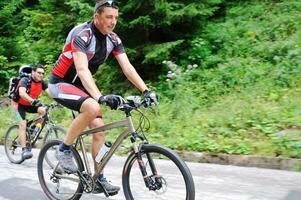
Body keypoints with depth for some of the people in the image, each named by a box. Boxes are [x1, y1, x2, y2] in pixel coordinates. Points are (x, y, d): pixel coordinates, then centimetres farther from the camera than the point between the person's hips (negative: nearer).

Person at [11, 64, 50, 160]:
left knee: (44, 110, -23)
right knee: (23, 124, -21)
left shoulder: (42, 83, -10)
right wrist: (33, 101, -59)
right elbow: (22, 93, -43)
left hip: (30, 105, 5)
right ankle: (24, 150, -22)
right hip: (19, 104, -5)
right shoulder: (25, 80, -26)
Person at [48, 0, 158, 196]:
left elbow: (127, 67, -9)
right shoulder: (81, 35, -25)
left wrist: (146, 90, -21)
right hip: (61, 83, -7)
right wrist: (101, 97, -51)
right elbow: (82, 70, -37)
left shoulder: (113, 39, -4)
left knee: (99, 130, -4)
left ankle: (99, 180, 7)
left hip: (80, 85, 7)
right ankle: (65, 149, -12)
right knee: (92, 108, -34)